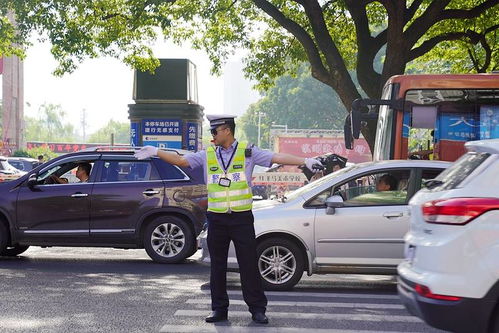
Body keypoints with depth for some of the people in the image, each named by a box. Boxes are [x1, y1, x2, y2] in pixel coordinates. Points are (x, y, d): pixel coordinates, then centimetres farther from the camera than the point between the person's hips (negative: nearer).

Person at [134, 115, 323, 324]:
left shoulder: (248, 152, 0)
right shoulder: (207, 155, 8)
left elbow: (277, 158, -7)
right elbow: (180, 160, 9)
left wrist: (305, 161, -16)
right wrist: (155, 152, 3)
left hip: (242, 217, -3)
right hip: (216, 218, 3)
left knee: (249, 265, -2)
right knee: (217, 266, 7)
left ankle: (257, 309, 6)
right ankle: (219, 309, 16)